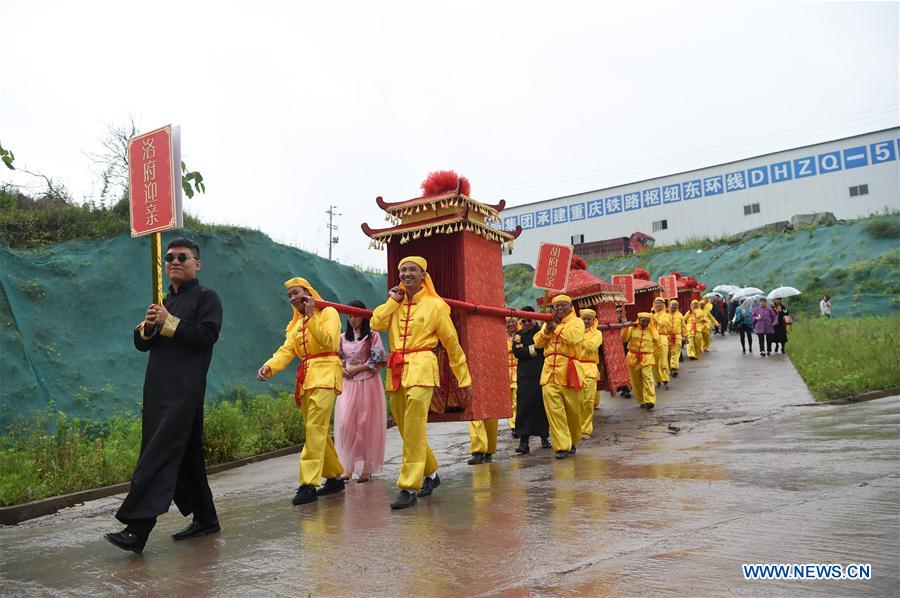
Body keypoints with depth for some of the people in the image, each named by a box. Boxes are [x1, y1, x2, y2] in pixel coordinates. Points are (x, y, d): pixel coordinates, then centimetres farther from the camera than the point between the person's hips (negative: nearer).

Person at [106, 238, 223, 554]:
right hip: (158, 389, 8)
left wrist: (168, 323, -13)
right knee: (186, 456, 13)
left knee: (159, 455, -16)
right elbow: (141, 343, 18)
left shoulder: (206, 297, 1)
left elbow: (207, 334, -15)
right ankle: (205, 518, 23)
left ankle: (137, 529, -19)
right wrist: (147, 326, -3)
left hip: (184, 391, -8)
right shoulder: (164, 302, 23)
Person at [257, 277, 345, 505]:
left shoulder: (328, 312, 2)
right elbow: (286, 350, 6)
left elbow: (328, 341, -14)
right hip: (305, 378, 8)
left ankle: (309, 484, -18)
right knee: (317, 430, 9)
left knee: (315, 428, -16)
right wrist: (269, 366, -13)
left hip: (325, 374, -7)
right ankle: (335, 476, 21)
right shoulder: (295, 322, 21)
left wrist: (311, 316, -14)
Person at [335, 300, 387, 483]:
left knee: (366, 424, -1)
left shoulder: (372, 336, 0)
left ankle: (367, 468, 6)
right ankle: (348, 466, 3)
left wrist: (356, 369, -10)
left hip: (367, 383, -4)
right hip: (348, 384, 4)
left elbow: (378, 360, -6)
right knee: (345, 423, -5)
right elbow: (337, 360, 16)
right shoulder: (343, 337, 12)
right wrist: (343, 370, -5)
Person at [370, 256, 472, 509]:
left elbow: (452, 344, 4)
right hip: (396, 370, 6)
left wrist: (464, 379, 5)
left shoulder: (435, 305, 1)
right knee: (405, 429, 12)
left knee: (414, 430, -13)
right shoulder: (396, 303, 14)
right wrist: (393, 300, -1)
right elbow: (376, 324, -3)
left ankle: (409, 488, -8)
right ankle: (430, 474, 31)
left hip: (421, 367, -6)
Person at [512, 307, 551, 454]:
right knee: (524, 407, -9)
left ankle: (544, 436, 23)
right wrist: (535, 347, -12)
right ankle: (524, 441, -9)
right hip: (525, 377, -1)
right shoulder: (519, 335, 8)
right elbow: (517, 352, -8)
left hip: (543, 375, 1)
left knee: (543, 406, 6)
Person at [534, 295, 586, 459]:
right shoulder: (548, 323, 21)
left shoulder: (577, 322, 6)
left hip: (568, 372, -3)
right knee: (553, 409, -8)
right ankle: (562, 446, -7)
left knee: (573, 409, 6)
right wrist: (547, 329, -4)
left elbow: (573, 337, -16)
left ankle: (572, 442, 27)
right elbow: (538, 343, 10)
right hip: (549, 372, 3)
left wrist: (556, 327, -7)